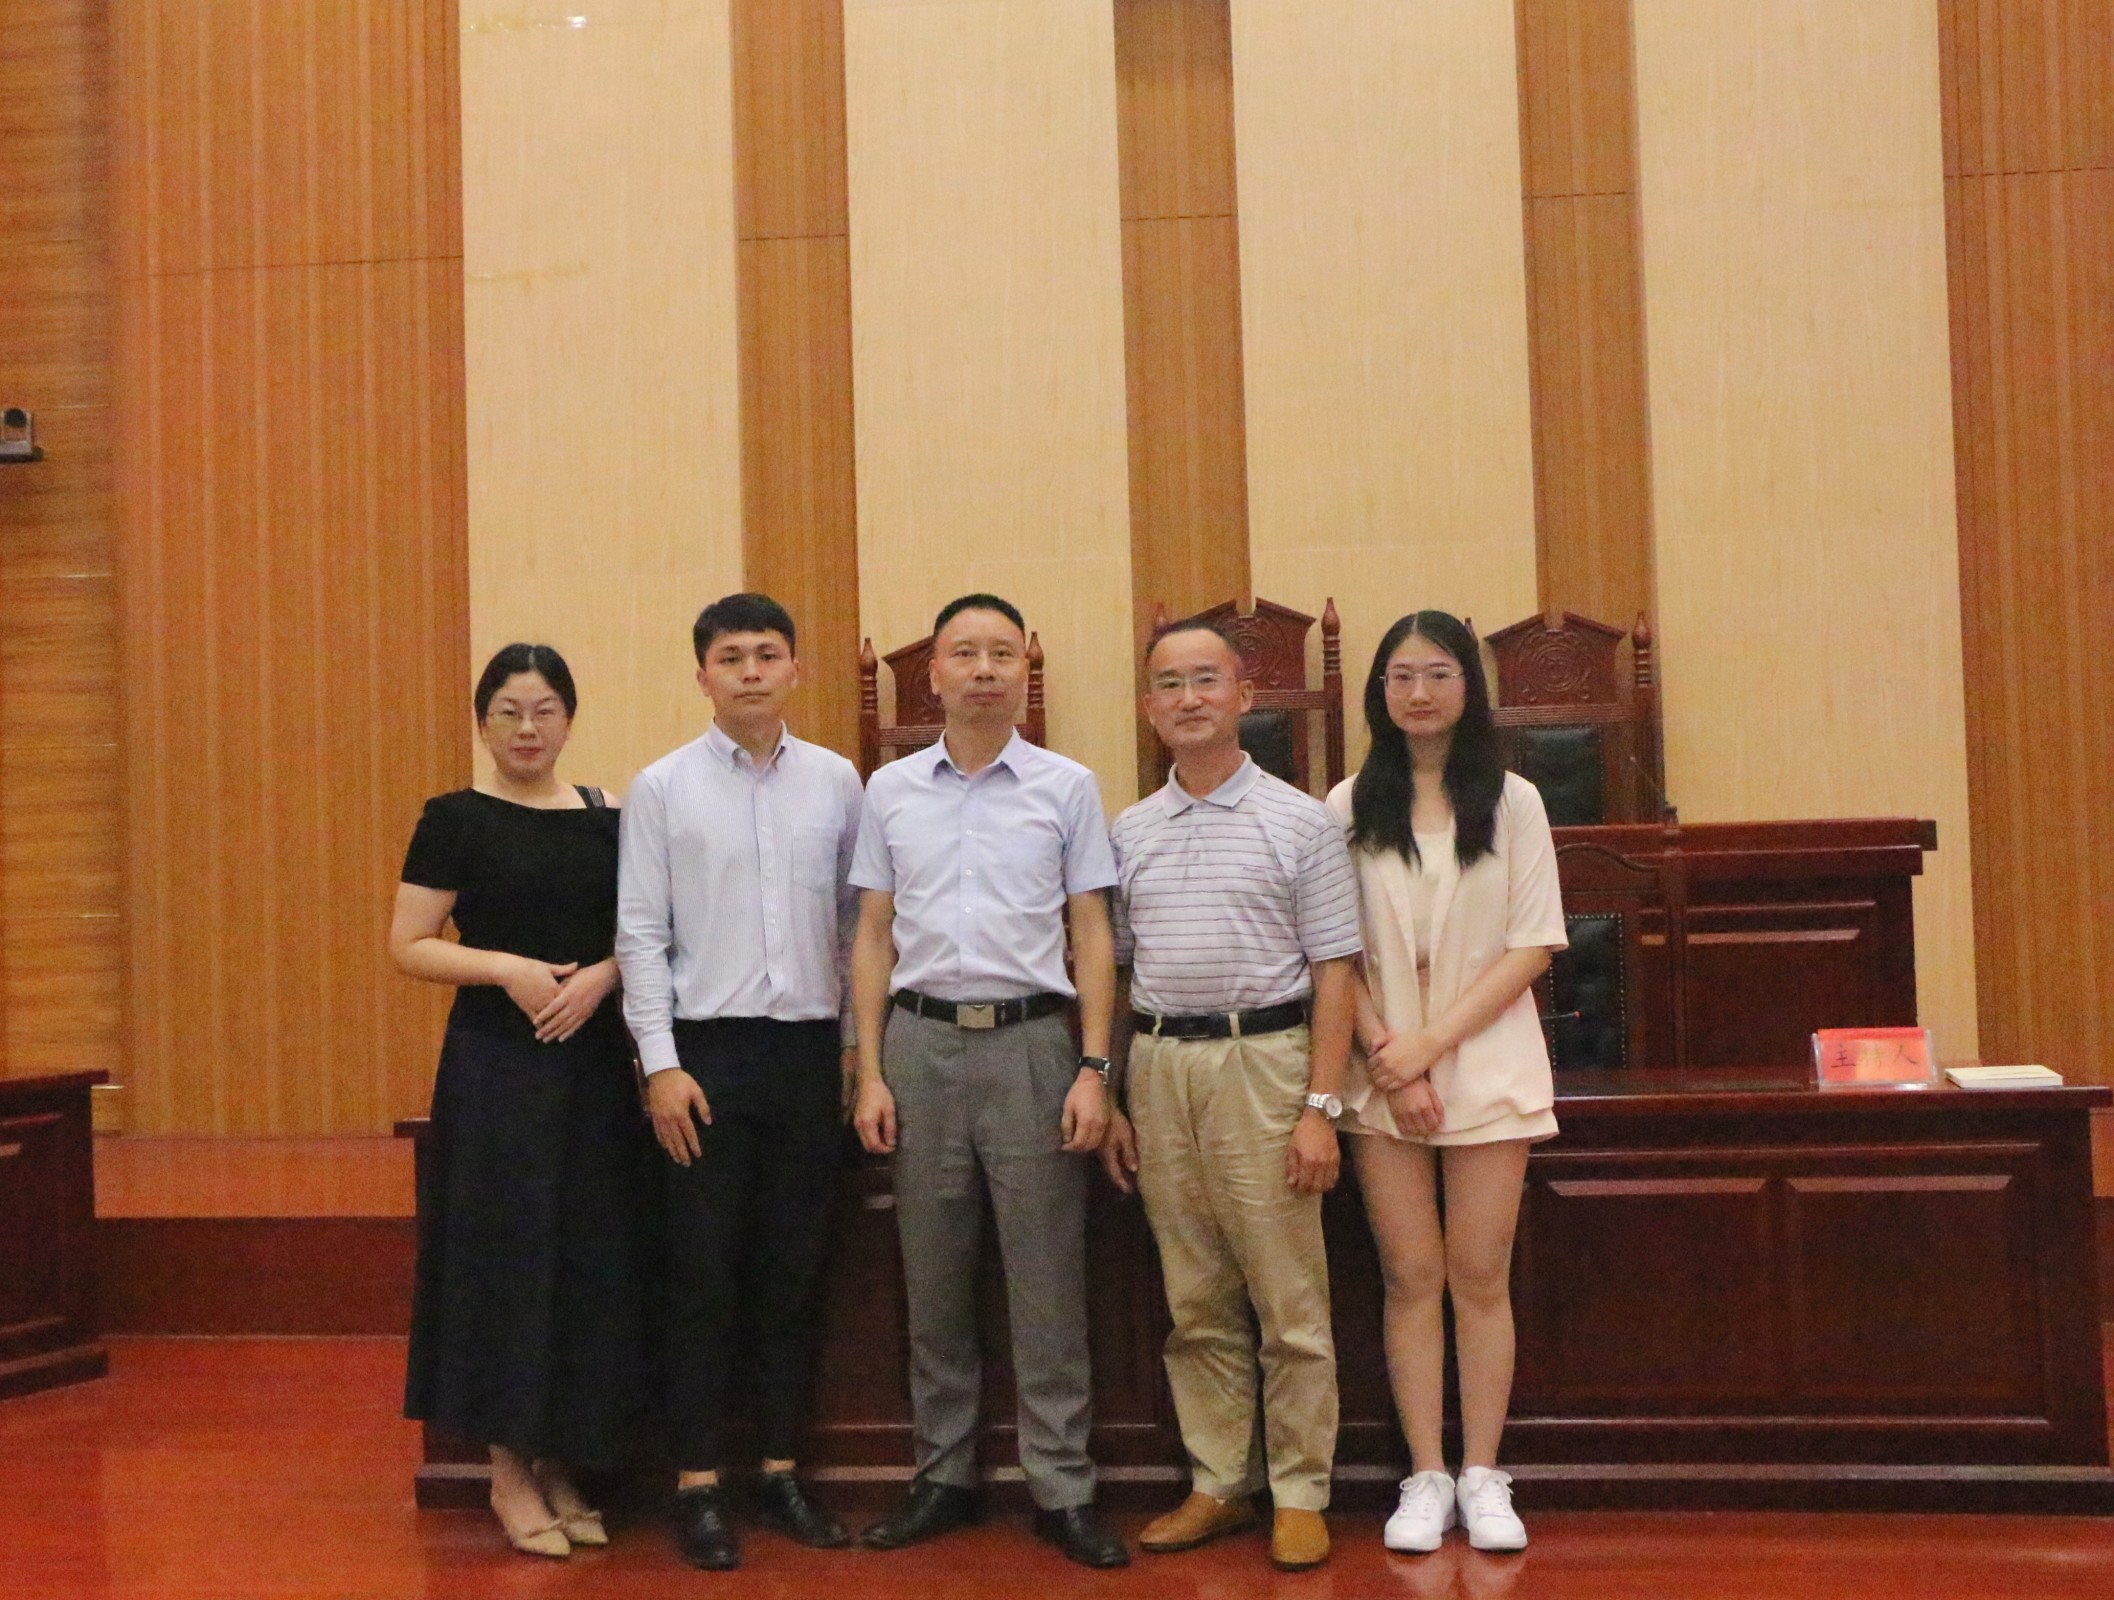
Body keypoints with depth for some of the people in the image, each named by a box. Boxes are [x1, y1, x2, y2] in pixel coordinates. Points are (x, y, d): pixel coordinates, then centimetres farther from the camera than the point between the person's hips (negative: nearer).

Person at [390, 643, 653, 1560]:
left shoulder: (608, 818, 9)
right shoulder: (455, 820, -1)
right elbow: (408, 946, -5)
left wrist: (601, 976, -9)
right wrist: (508, 968, -17)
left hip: (595, 1061, 4)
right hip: (496, 1063, -4)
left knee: (593, 1260, 5)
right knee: (506, 1253, -1)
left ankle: (558, 1466, 19)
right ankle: (509, 1474, 12)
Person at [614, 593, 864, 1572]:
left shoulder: (836, 782, 6)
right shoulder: (662, 787, 0)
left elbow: (857, 923, 9)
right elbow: (642, 933, -2)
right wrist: (662, 1064, -8)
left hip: (810, 1050, 2)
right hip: (707, 1051, -2)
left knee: (795, 1271, 10)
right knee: (703, 1275, 3)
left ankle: (781, 1473, 22)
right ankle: (699, 1486, 13)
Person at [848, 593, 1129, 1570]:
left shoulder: (1067, 787, 3)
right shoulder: (890, 791, 8)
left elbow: (1092, 936, 3)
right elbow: (874, 938, 9)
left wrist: (1094, 1070, -4)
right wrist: (871, 1074, 3)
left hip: (1031, 1041, -2)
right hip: (922, 1042, 2)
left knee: (1046, 1280, 0)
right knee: (932, 1278, 9)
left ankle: (1061, 1488, 10)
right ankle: (942, 1477, 21)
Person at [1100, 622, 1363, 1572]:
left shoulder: (1298, 823, 0)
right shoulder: (1128, 833, 11)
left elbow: (1333, 975, -3)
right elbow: (1111, 973, 14)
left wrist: (1320, 1109, -10)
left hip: (1263, 1061, -4)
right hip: (1158, 1067, 4)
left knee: (1289, 1299, 0)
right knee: (1196, 1303, 10)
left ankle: (1301, 1495, 12)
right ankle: (1219, 1486, 21)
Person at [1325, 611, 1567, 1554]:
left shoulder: (1512, 802, 2)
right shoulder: (1349, 806, 4)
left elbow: (1532, 947, -3)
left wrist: (1433, 1040, -11)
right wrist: (1388, 1056, -10)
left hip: (1485, 1062, 0)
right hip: (1382, 1070, 1)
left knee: (1480, 1274, 1)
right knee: (1410, 1274, 3)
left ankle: (1481, 1477, 11)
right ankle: (1425, 1478, 10)